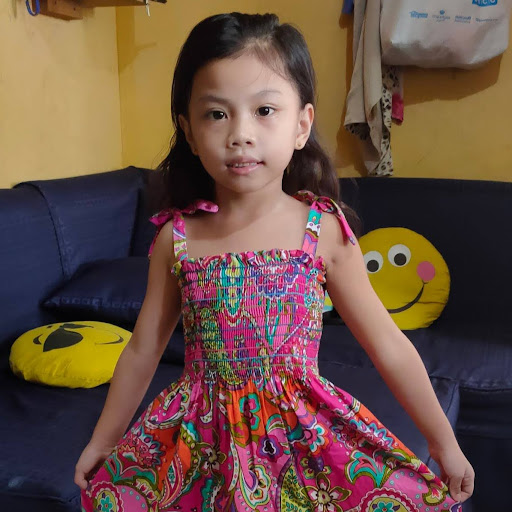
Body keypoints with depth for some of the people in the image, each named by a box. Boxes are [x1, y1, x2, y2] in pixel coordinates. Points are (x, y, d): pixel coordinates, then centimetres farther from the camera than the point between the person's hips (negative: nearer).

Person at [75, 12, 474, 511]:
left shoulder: (324, 231, -12)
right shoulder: (176, 236, -8)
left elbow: (389, 347, -4)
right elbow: (142, 349, 4)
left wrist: (444, 442, 1)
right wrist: (102, 441, 12)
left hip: (303, 434, -1)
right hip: (201, 435, 2)